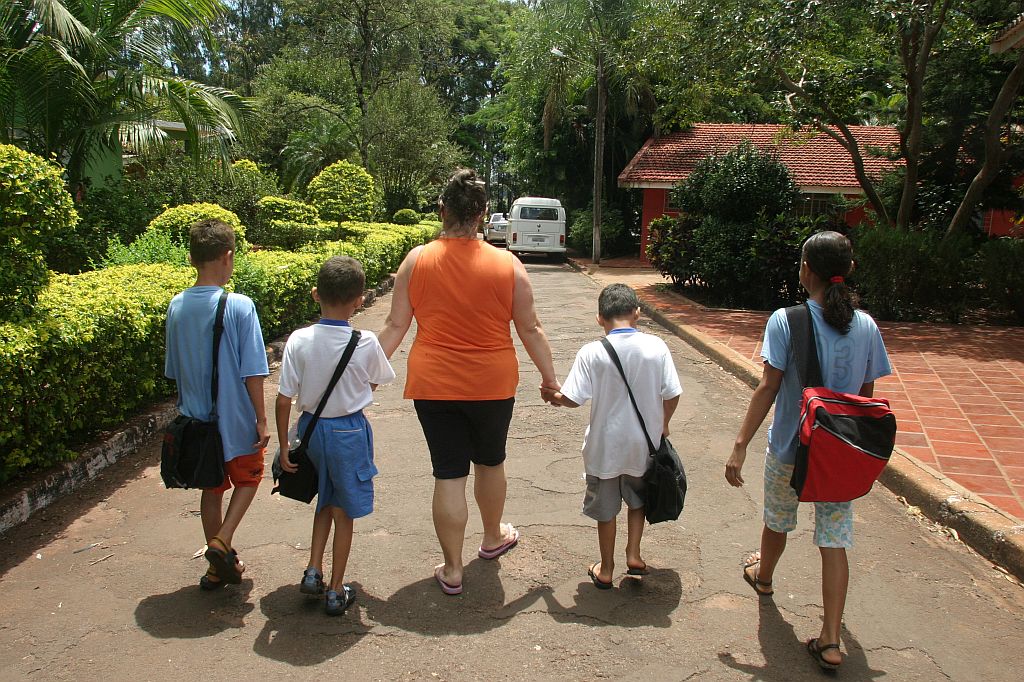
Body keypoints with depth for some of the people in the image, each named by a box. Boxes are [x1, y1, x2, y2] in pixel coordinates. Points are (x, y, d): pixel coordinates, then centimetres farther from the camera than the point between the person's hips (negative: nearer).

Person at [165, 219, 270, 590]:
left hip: (197, 419, 5)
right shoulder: (239, 306, -18)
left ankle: (219, 565, 28)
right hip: (236, 419, -4)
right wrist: (261, 418, -7)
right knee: (247, 479, 20)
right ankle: (222, 541, 3)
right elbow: (252, 372, -17)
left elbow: (174, 369, 7)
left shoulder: (177, 306, -3)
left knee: (212, 488, 19)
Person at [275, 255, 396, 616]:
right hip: (349, 431, -2)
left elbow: (284, 400, -11)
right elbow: (376, 382, 2)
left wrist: (284, 446, -1)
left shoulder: (298, 340, -14)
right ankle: (336, 592, 22)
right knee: (343, 512, 12)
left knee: (326, 500, 27)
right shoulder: (366, 343, -17)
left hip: (310, 427, 3)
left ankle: (313, 572, 26)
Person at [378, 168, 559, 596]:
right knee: (491, 461, 22)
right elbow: (530, 329, -2)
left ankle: (452, 570, 18)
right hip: (492, 384, 0)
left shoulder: (417, 261, -6)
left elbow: (396, 326, -4)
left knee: (448, 474, 7)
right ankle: (493, 538, 45)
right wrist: (550, 378, 9)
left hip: (434, 384, 0)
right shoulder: (507, 264, -7)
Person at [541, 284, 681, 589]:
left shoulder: (592, 353, -16)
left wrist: (553, 397, 5)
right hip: (644, 443, 2)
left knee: (606, 509, 16)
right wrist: (663, 424, 13)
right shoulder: (656, 346, -10)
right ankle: (634, 555, 27)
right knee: (638, 498, 28)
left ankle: (606, 570, 29)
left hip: (605, 446, -2)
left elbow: (572, 399, -17)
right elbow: (672, 395, -6)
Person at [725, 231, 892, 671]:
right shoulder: (866, 326, -3)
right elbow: (867, 395, 4)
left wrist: (740, 446, -14)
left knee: (777, 519, 23)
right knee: (835, 542, 8)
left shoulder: (786, 320, -16)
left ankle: (763, 576, 51)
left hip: (790, 447, -2)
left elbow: (768, 388, -18)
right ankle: (831, 641, 10)